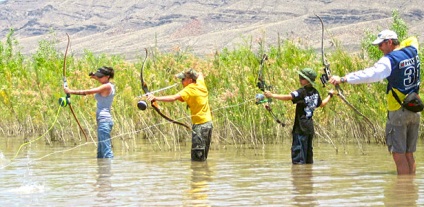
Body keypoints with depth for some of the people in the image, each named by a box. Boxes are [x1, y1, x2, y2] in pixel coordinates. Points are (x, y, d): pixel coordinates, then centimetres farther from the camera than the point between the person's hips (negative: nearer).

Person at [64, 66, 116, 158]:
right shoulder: (108, 86, 15)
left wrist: (71, 91, -11)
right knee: (100, 153, 11)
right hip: (102, 120, 10)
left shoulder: (107, 87, -11)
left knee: (106, 150, -15)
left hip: (104, 120, -10)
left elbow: (87, 92, -15)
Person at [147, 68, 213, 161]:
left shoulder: (189, 90, -16)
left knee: (197, 158, -9)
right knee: (203, 157, 17)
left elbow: (173, 98, -31)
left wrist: (156, 98, -38)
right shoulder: (201, 84, 6)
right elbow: (200, 74, 32)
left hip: (200, 125, -9)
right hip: (208, 122, 9)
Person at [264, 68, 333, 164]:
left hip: (301, 128, -8)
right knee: (308, 153, 14)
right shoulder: (315, 92, 9)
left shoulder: (302, 92, -13)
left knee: (298, 153, -9)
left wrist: (272, 95, -25)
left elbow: (288, 97, -27)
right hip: (310, 127, 8)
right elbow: (322, 104, 26)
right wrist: (330, 95, 45)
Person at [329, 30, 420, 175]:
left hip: (398, 112, -8)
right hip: (415, 111, 8)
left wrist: (343, 79, -30)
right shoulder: (412, 50, 7)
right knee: (409, 153, 12)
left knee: (398, 154, -6)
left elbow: (370, 74, -27)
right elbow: (413, 40, 32)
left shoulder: (390, 60, -15)